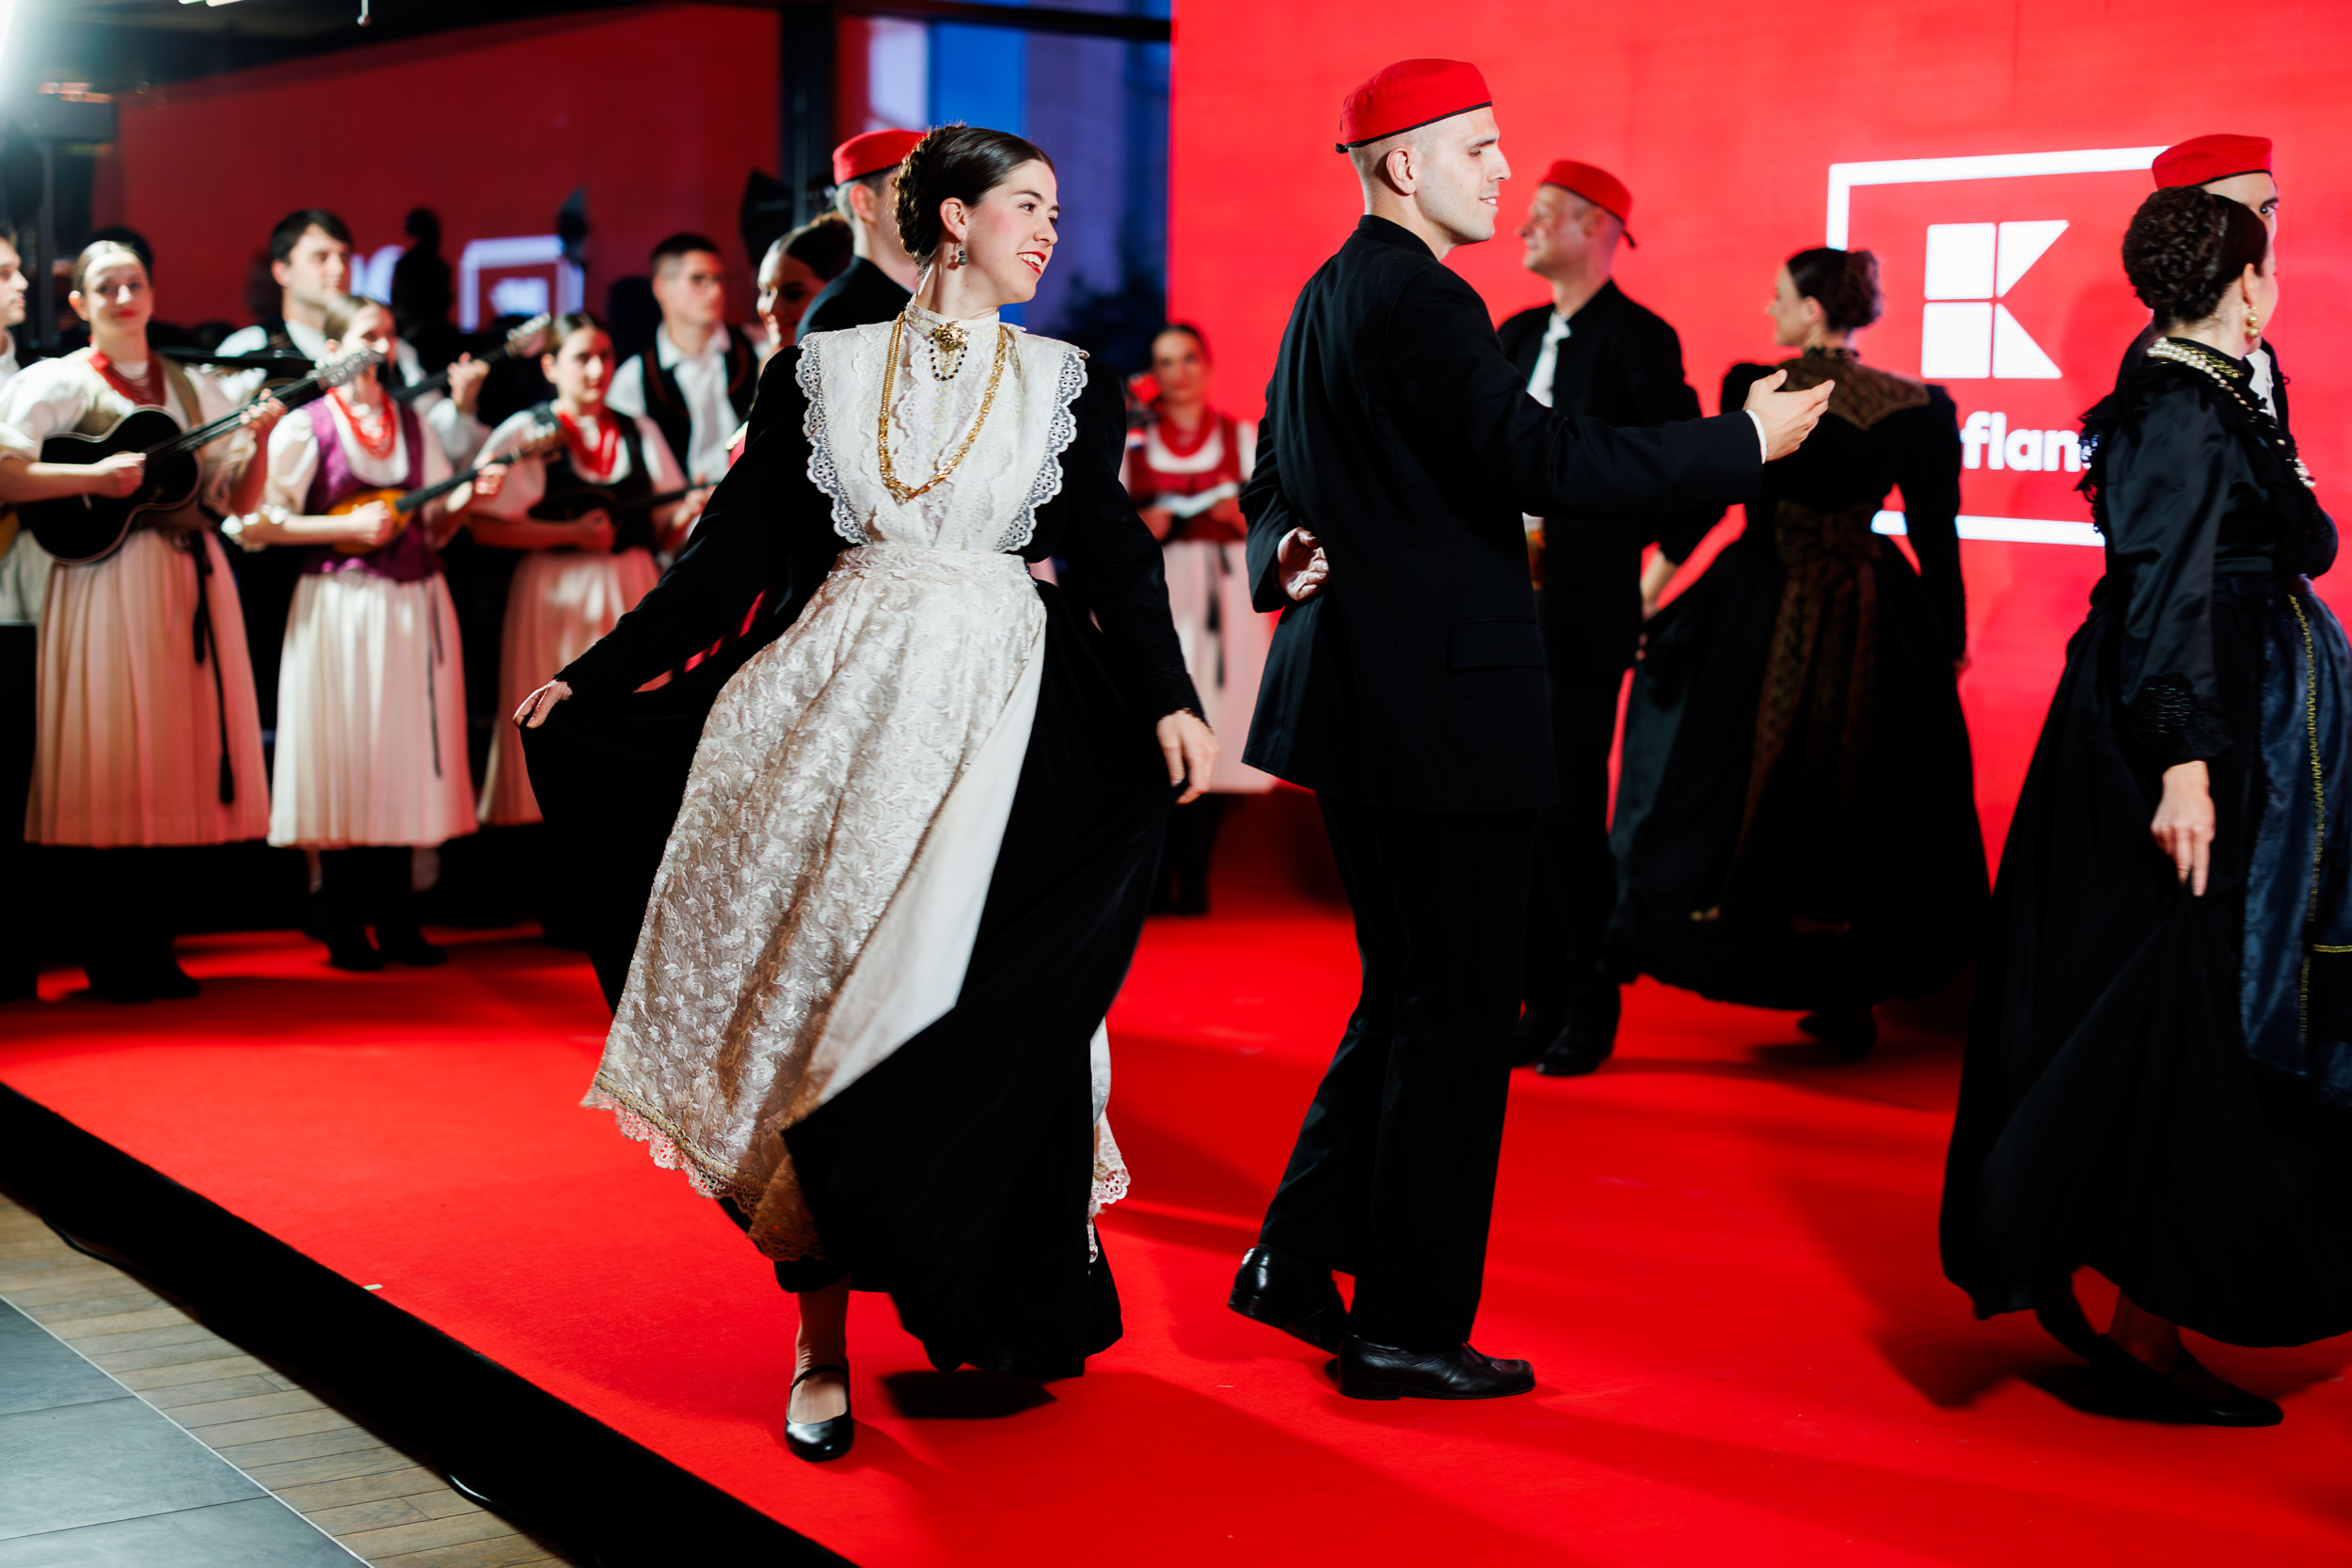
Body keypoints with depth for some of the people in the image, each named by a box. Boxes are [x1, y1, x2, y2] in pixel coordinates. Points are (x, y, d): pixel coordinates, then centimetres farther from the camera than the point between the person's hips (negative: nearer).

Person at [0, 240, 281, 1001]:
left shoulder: (195, 387, 16)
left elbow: (238, 501, 13)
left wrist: (256, 439, -3)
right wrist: (94, 476, -17)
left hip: (193, 581, 5)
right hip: (107, 583, -5)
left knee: (177, 757, 5)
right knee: (106, 767, -5)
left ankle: (155, 950, 13)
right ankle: (105, 960, 3)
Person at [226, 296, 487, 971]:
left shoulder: (411, 423, 13)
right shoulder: (306, 427, -2)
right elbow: (254, 522, -8)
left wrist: (463, 498, -5)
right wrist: (348, 526, -14)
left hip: (415, 607, 5)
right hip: (340, 609, -5)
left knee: (406, 758, 5)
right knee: (345, 760, -3)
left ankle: (396, 920, 12)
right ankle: (344, 927, 6)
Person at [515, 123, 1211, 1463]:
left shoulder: (1069, 384, 11)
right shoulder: (820, 372, 9)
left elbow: (1117, 559, 3)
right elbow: (735, 552, 9)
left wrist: (1169, 700, -13)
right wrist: (591, 676, 5)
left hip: (999, 712, 0)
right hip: (838, 701, 1)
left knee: (963, 1014, -8)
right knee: (813, 991, -2)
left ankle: (981, 1313, 9)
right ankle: (822, 1340, 6)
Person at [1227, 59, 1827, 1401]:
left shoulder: (1330, 298, 16)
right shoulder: (1420, 299, -16)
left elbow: (1278, 480, 22)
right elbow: (1538, 461, -25)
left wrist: (1284, 552, 2)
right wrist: (1746, 442, -17)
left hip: (1363, 691, 10)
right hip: (1442, 710, -10)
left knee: (1409, 998, 19)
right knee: (1459, 1019, -1)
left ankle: (1298, 1260, 24)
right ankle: (1407, 1328, 6)